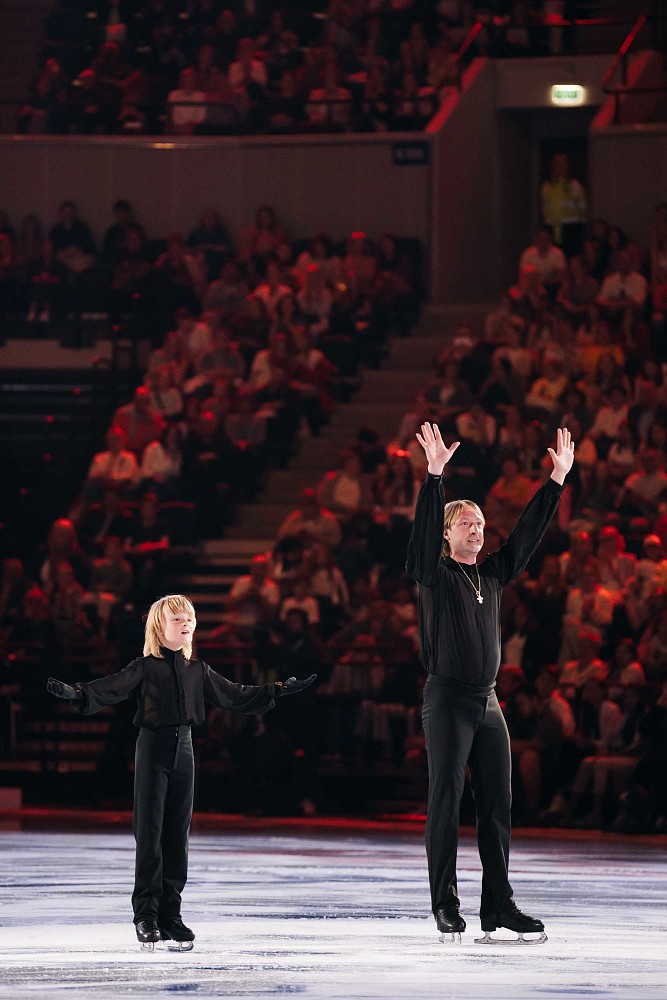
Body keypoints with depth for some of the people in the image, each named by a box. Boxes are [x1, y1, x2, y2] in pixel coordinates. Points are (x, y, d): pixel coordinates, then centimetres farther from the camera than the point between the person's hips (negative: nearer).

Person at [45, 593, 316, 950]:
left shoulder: (197, 670, 10)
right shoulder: (145, 668, -5)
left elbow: (233, 695, 19)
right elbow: (110, 688, -17)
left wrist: (279, 691, 22)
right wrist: (75, 693, -36)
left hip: (183, 750, 5)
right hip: (153, 748, -5)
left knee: (177, 835, 5)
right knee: (150, 833, -6)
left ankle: (170, 914, 9)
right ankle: (146, 915, -4)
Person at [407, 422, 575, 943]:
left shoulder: (494, 574, 14)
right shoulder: (435, 575, -1)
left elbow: (528, 532, 15)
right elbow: (424, 530, -16)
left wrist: (557, 480, 11)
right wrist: (435, 476, -27)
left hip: (488, 704, 6)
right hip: (448, 700, -6)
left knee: (497, 805, 3)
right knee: (446, 802, -5)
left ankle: (498, 904, 5)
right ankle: (445, 905, -3)